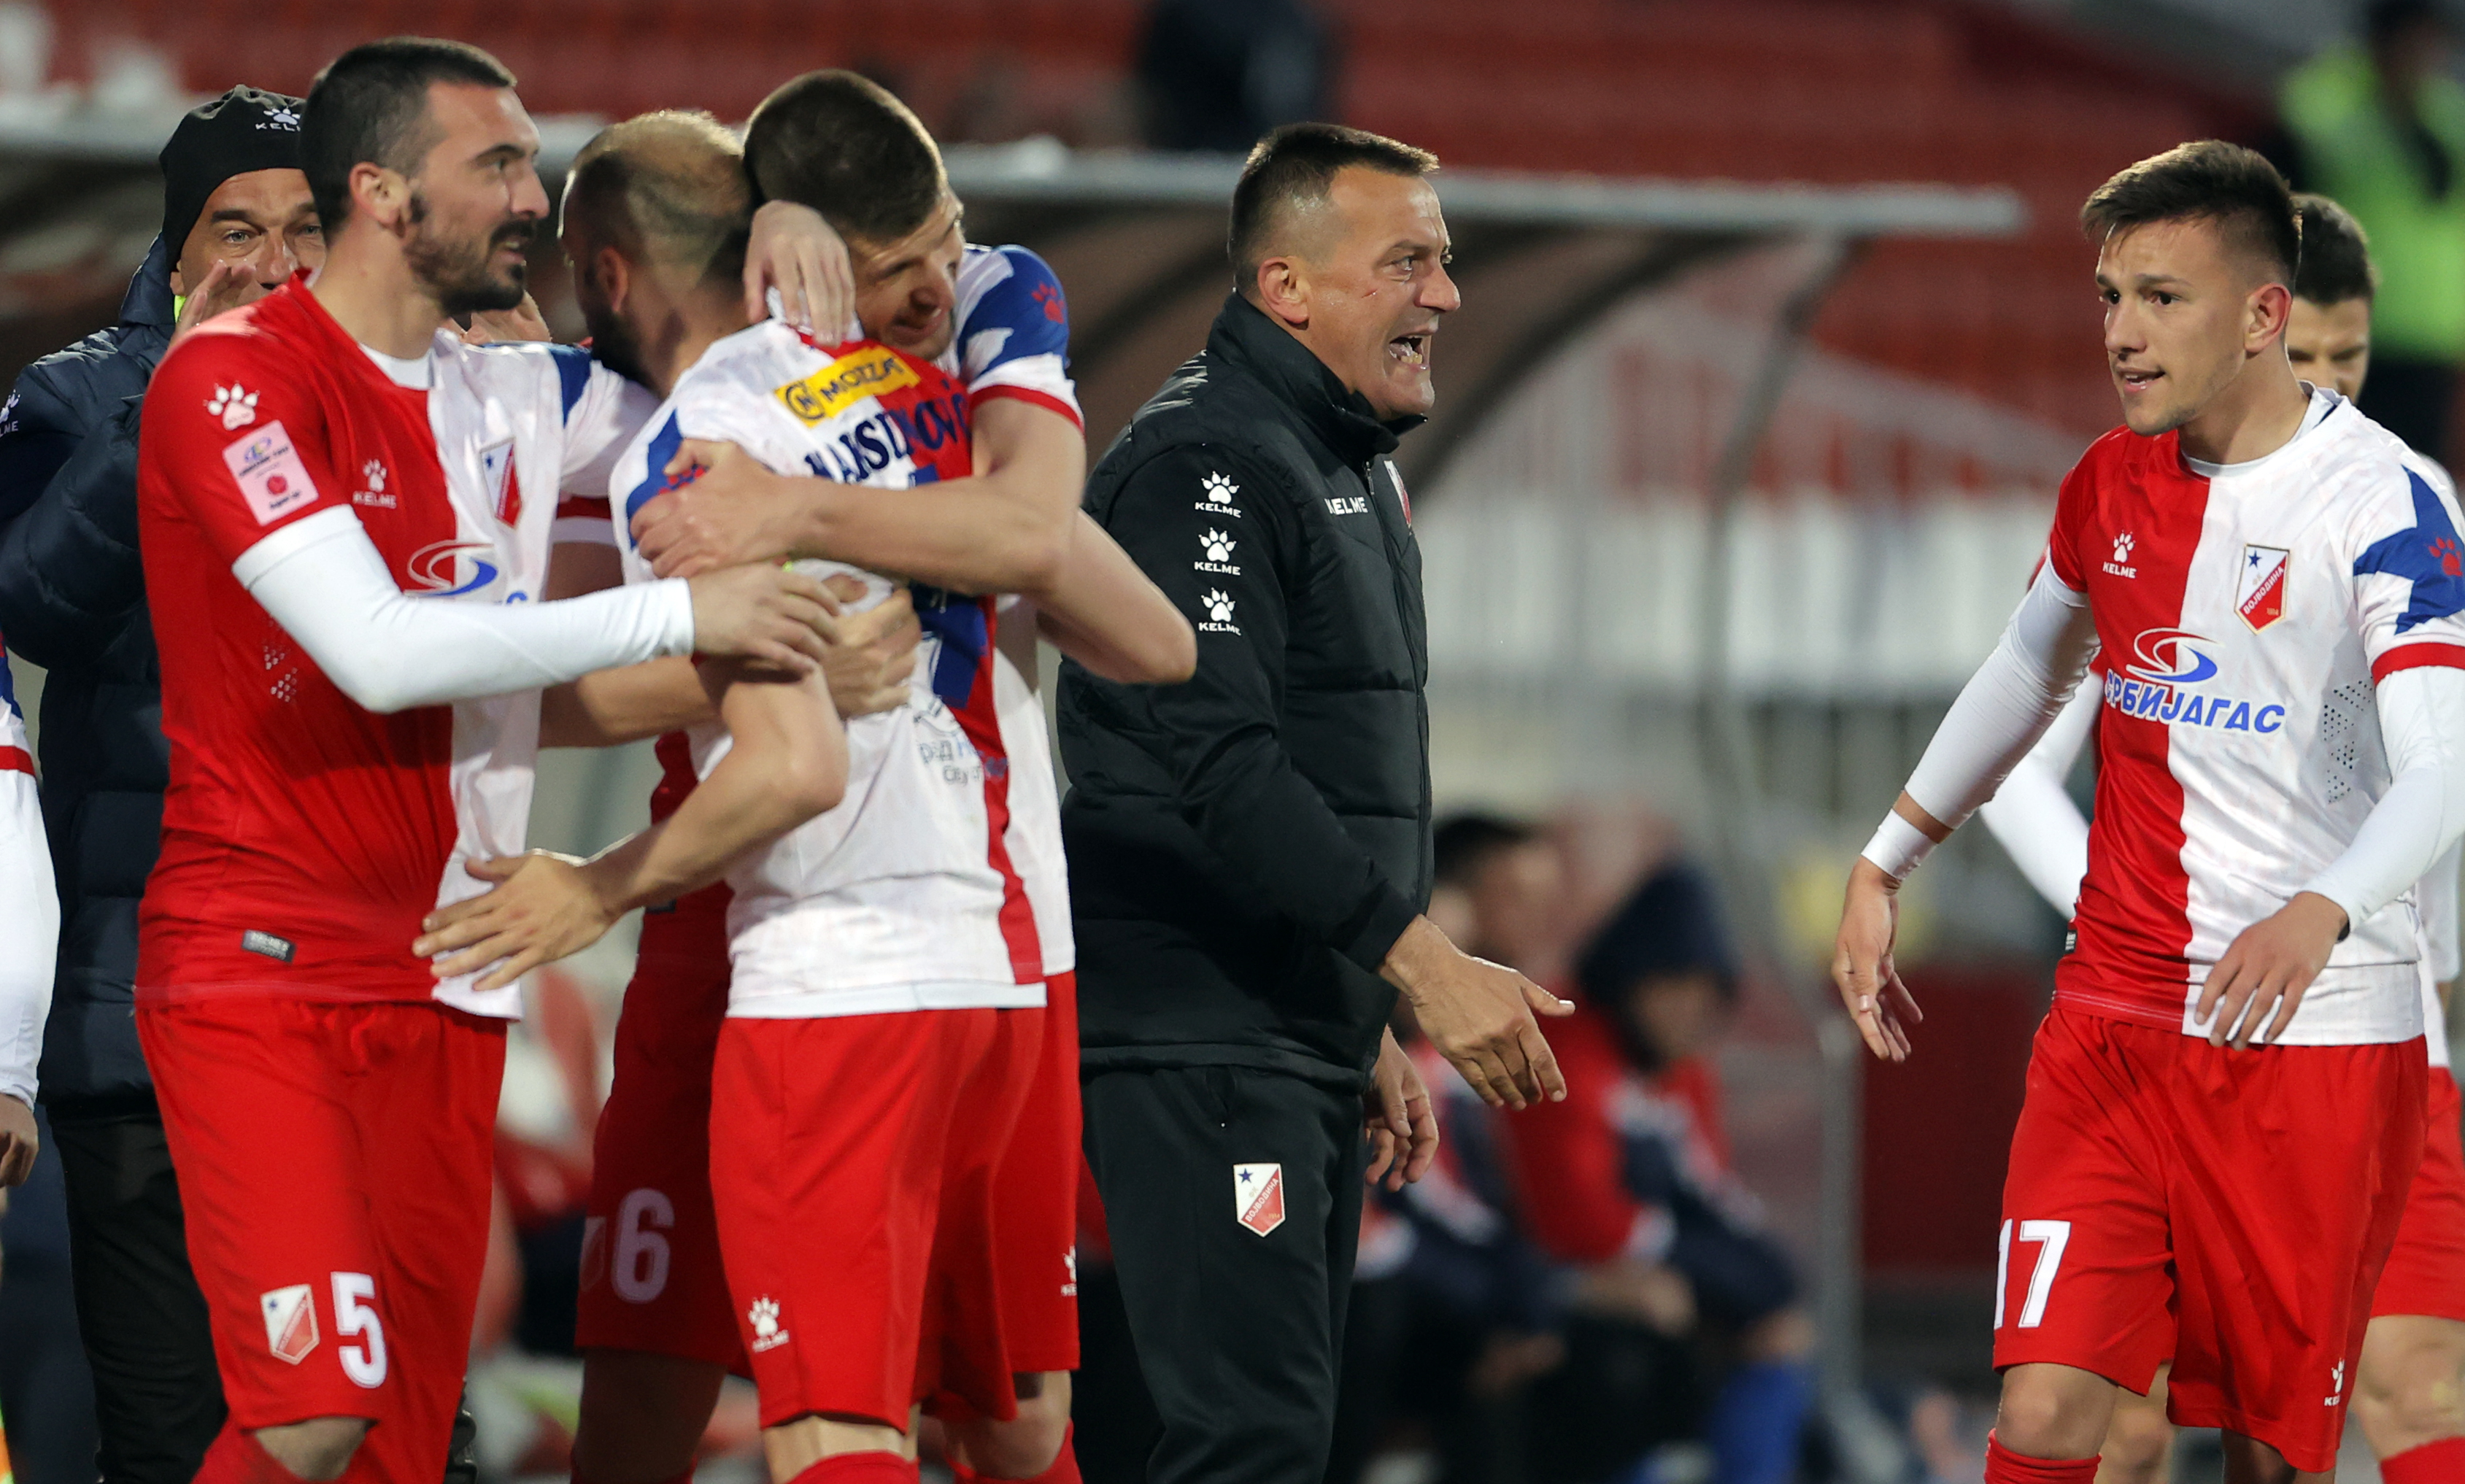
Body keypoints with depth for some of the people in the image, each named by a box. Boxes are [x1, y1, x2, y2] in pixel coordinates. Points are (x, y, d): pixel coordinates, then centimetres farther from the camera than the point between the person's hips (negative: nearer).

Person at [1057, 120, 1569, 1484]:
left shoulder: (1353, 467, 19)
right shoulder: (1205, 463, -14)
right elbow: (1223, 767, -24)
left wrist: (1368, 1031, 24)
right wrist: (1422, 963, -25)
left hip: (1304, 1039, 10)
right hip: (1199, 1044, -10)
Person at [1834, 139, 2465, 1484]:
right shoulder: (2114, 484, 7)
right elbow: (2023, 676, 27)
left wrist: (2318, 913, -44)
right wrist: (1882, 868, 25)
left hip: (2317, 1032, -4)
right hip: (2115, 1020, 5)